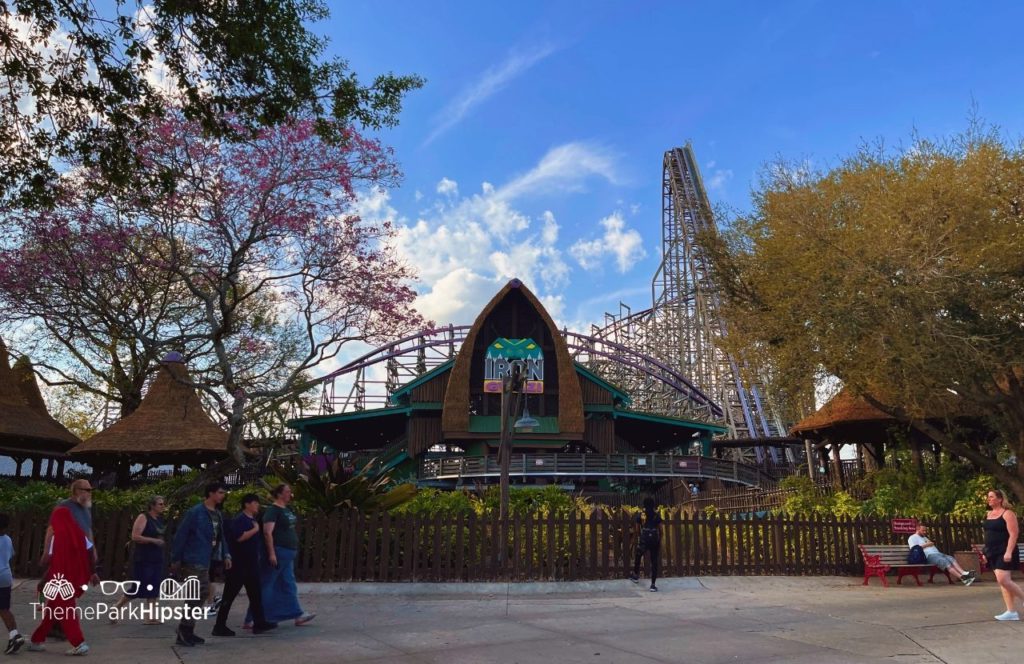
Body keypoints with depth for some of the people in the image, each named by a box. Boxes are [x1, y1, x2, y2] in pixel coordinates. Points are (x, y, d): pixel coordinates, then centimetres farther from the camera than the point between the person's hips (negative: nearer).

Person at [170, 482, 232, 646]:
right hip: (193, 562, -8)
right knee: (194, 597, -6)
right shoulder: (195, 513, -14)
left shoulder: (218, 514, 10)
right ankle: (183, 633, 5)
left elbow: (220, 537, 15)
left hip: (205, 562, 8)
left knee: (201, 595, 11)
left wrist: (225, 555, 4)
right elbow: (180, 536, -13)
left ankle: (186, 631, 22)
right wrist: (175, 560, -11)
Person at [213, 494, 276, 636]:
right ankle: (220, 626, 8)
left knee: (255, 594, 9)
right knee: (229, 595, 0)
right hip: (239, 565, -9)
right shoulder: (239, 519, -14)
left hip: (251, 564, 9)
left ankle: (259, 623, 14)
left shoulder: (253, 520, 14)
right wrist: (255, 530, -17)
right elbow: (240, 537, -28)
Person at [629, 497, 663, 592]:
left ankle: (635, 576, 39)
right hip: (655, 540, 1)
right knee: (654, 562, 6)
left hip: (644, 540, -1)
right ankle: (653, 584, 4)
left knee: (638, 557, 24)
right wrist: (660, 542, 16)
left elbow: (637, 529, 5)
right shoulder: (657, 516, 4)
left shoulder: (640, 515, 1)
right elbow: (660, 530, 5)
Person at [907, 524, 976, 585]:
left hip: (937, 553, 8)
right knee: (945, 561, -30)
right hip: (929, 556, -8)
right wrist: (926, 545, -2)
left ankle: (964, 573, -41)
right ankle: (962, 578, -42)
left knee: (951, 559, -20)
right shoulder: (912, 538, 9)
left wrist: (931, 543, 6)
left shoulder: (924, 537, 36)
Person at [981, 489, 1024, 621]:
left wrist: (1009, 552, -24)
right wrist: (986, 552, 17)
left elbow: (1013, 534, -16)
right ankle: (1012, 612, 7)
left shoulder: (1007, 513, -9)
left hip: (1004, 553, -8)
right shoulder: (989, 514, 14)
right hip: (993, 553, 8)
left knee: (1003, 580, -16)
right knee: (1003, 582, 6)